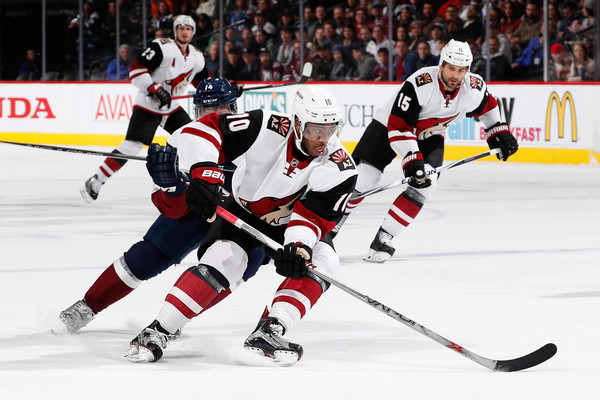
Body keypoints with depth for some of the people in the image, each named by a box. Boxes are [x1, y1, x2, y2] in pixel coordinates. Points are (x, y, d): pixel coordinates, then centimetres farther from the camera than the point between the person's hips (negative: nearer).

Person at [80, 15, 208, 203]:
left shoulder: (196, 56, 6)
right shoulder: (162, 47, -16)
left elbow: (203, 81, 21)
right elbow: (136, 69, -21)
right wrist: (156, 89, -29)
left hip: (172, 108, 7)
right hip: (147, 106, -7)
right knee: (132, 145, -18)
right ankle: (95, 182, -15)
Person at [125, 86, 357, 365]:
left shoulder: (339, 168, -24)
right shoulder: (267, 128, -28)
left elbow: (314, 215, -28)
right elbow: (206, 129, -28)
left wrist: (299, 244, -48)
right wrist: (202, 173, -42)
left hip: (288, 224, 2)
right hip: (243, 213, -2)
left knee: (321, 260, -25)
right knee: (221, 262, -24)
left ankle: (268, 332, -29)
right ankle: (158, 332, -18)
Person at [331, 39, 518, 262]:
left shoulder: (474, 88, -18)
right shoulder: (419, 84, -34)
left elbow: (487, 106, 9)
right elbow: (398, 127, -32)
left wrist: (499, 133, 8)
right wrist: (412, 160, -37)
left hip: (429, 136, 4)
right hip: (388, 127, -4)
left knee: (424, 185, -18)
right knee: (361, 180, -11)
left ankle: (383, 239, -11)